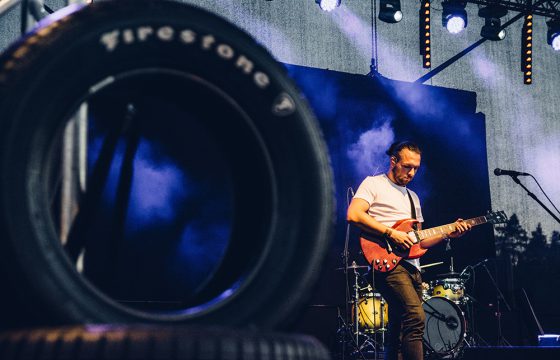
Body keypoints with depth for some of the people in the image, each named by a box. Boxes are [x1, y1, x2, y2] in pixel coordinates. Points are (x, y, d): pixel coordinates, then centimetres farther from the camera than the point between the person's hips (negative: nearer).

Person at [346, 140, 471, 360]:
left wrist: (447, 234, 9)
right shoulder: (373, 184, 4)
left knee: (398, 333, 6)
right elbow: (353, 214, -14)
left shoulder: (413, 197, 27)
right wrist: (391, 233, -16)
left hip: (411, 267, 8)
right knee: (415, 317, -25)